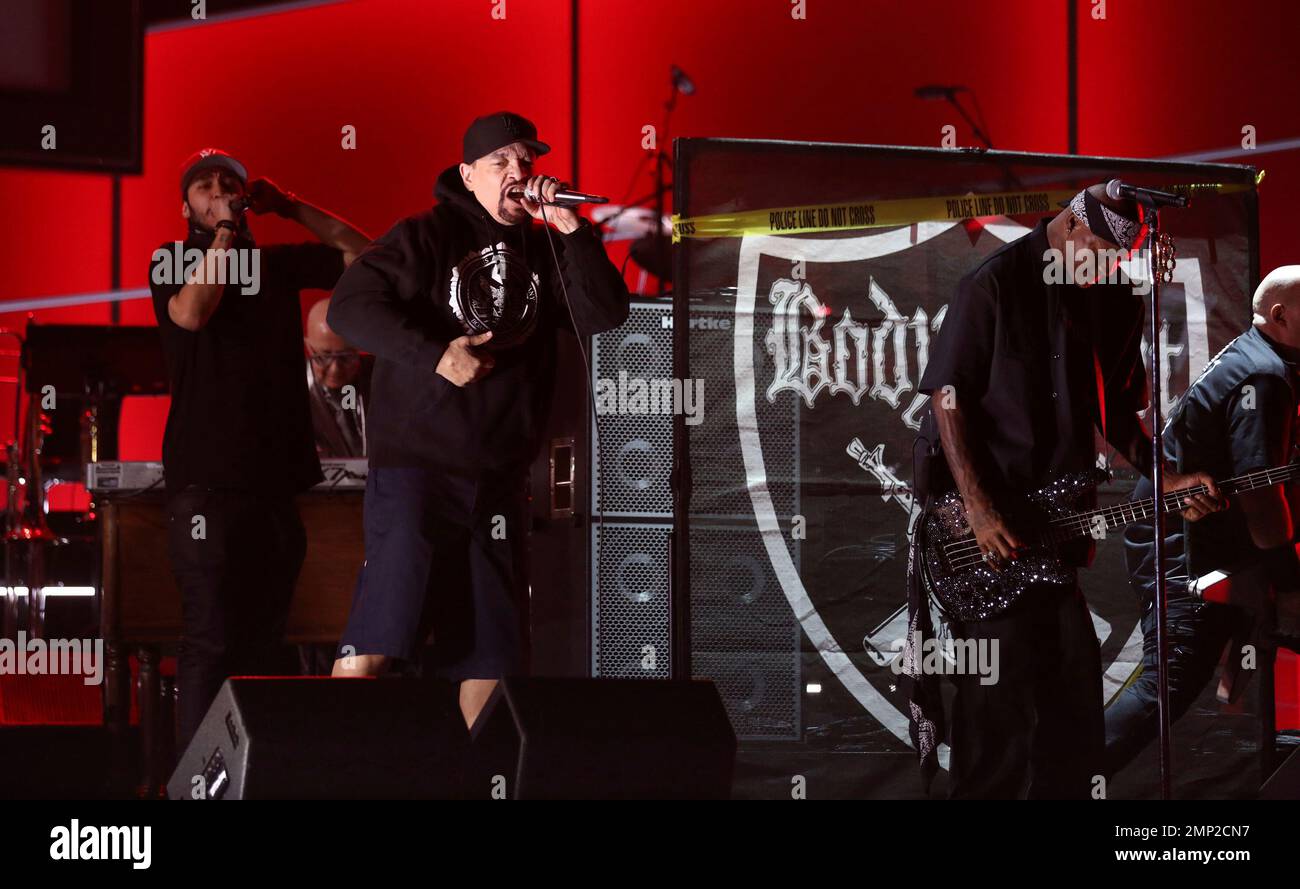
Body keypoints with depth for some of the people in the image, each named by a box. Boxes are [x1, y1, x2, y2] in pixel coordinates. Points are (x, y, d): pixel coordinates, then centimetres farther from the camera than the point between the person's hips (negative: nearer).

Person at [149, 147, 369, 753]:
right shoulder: (172, 261, 7)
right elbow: (192, 312, -13)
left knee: (263, 641, 6)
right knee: (211, 641, -11)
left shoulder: (279, 262, 17)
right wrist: (224, 230, -6)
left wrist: (292, 209, 9)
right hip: (207, 481, -5)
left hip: (274, 476, 5)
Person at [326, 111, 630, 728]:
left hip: (498, 481, 5)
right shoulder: (428, 237, -1)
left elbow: (607, 316, 4)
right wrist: (435, 356, -21)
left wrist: (571, 231, -6)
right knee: (372, 647, -12)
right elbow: (350, 307, -12)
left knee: (492, 652, 7)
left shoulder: (544, 252, 15)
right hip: (415, 468, -5)